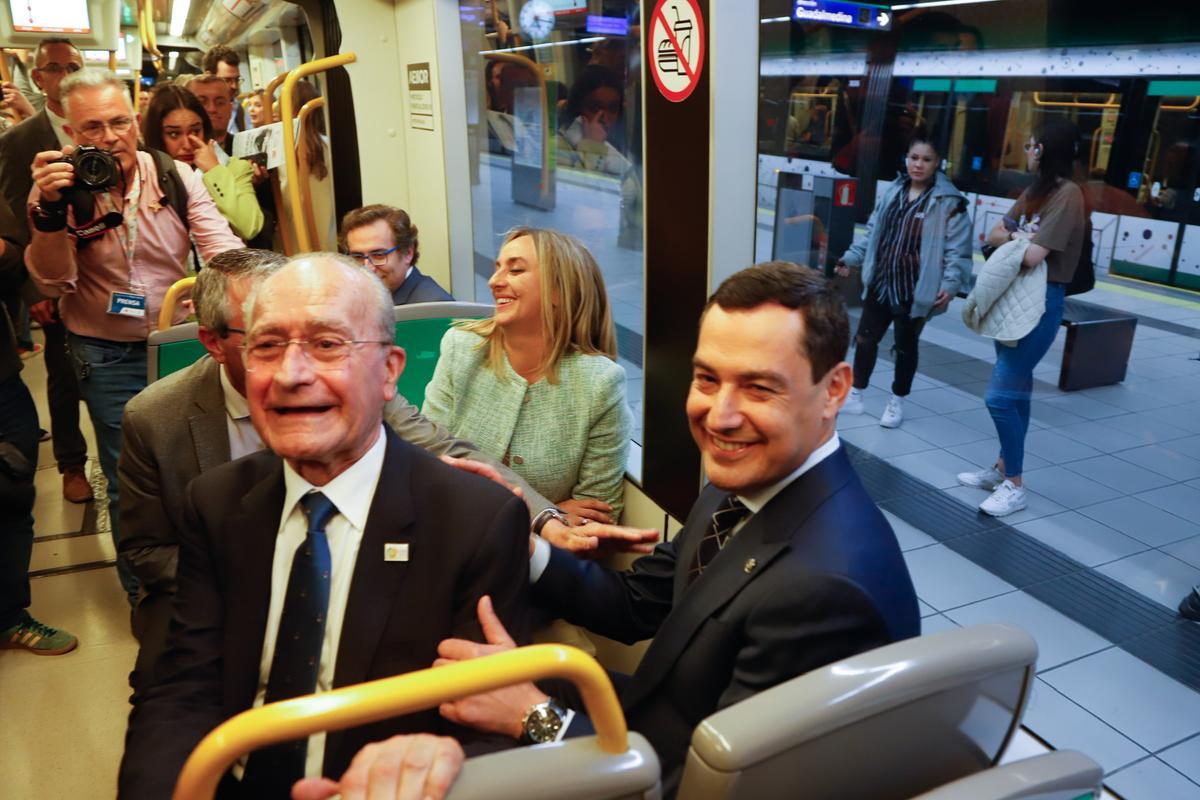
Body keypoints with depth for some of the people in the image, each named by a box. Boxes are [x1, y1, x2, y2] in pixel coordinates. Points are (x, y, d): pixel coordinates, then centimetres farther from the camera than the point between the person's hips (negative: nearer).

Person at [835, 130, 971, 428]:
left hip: (913, 291, -5)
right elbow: (871, 232, 16)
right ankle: (855, 396, 24)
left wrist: (949, 285, -21)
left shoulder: (949, 202, -10)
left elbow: (957, 250, -13)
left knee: (905, 346, 9)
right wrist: (851, 258, 13)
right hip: (880, 282, 5)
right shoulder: (892, 192, 6)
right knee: (865, 338, 9)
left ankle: (897, 402, 26)